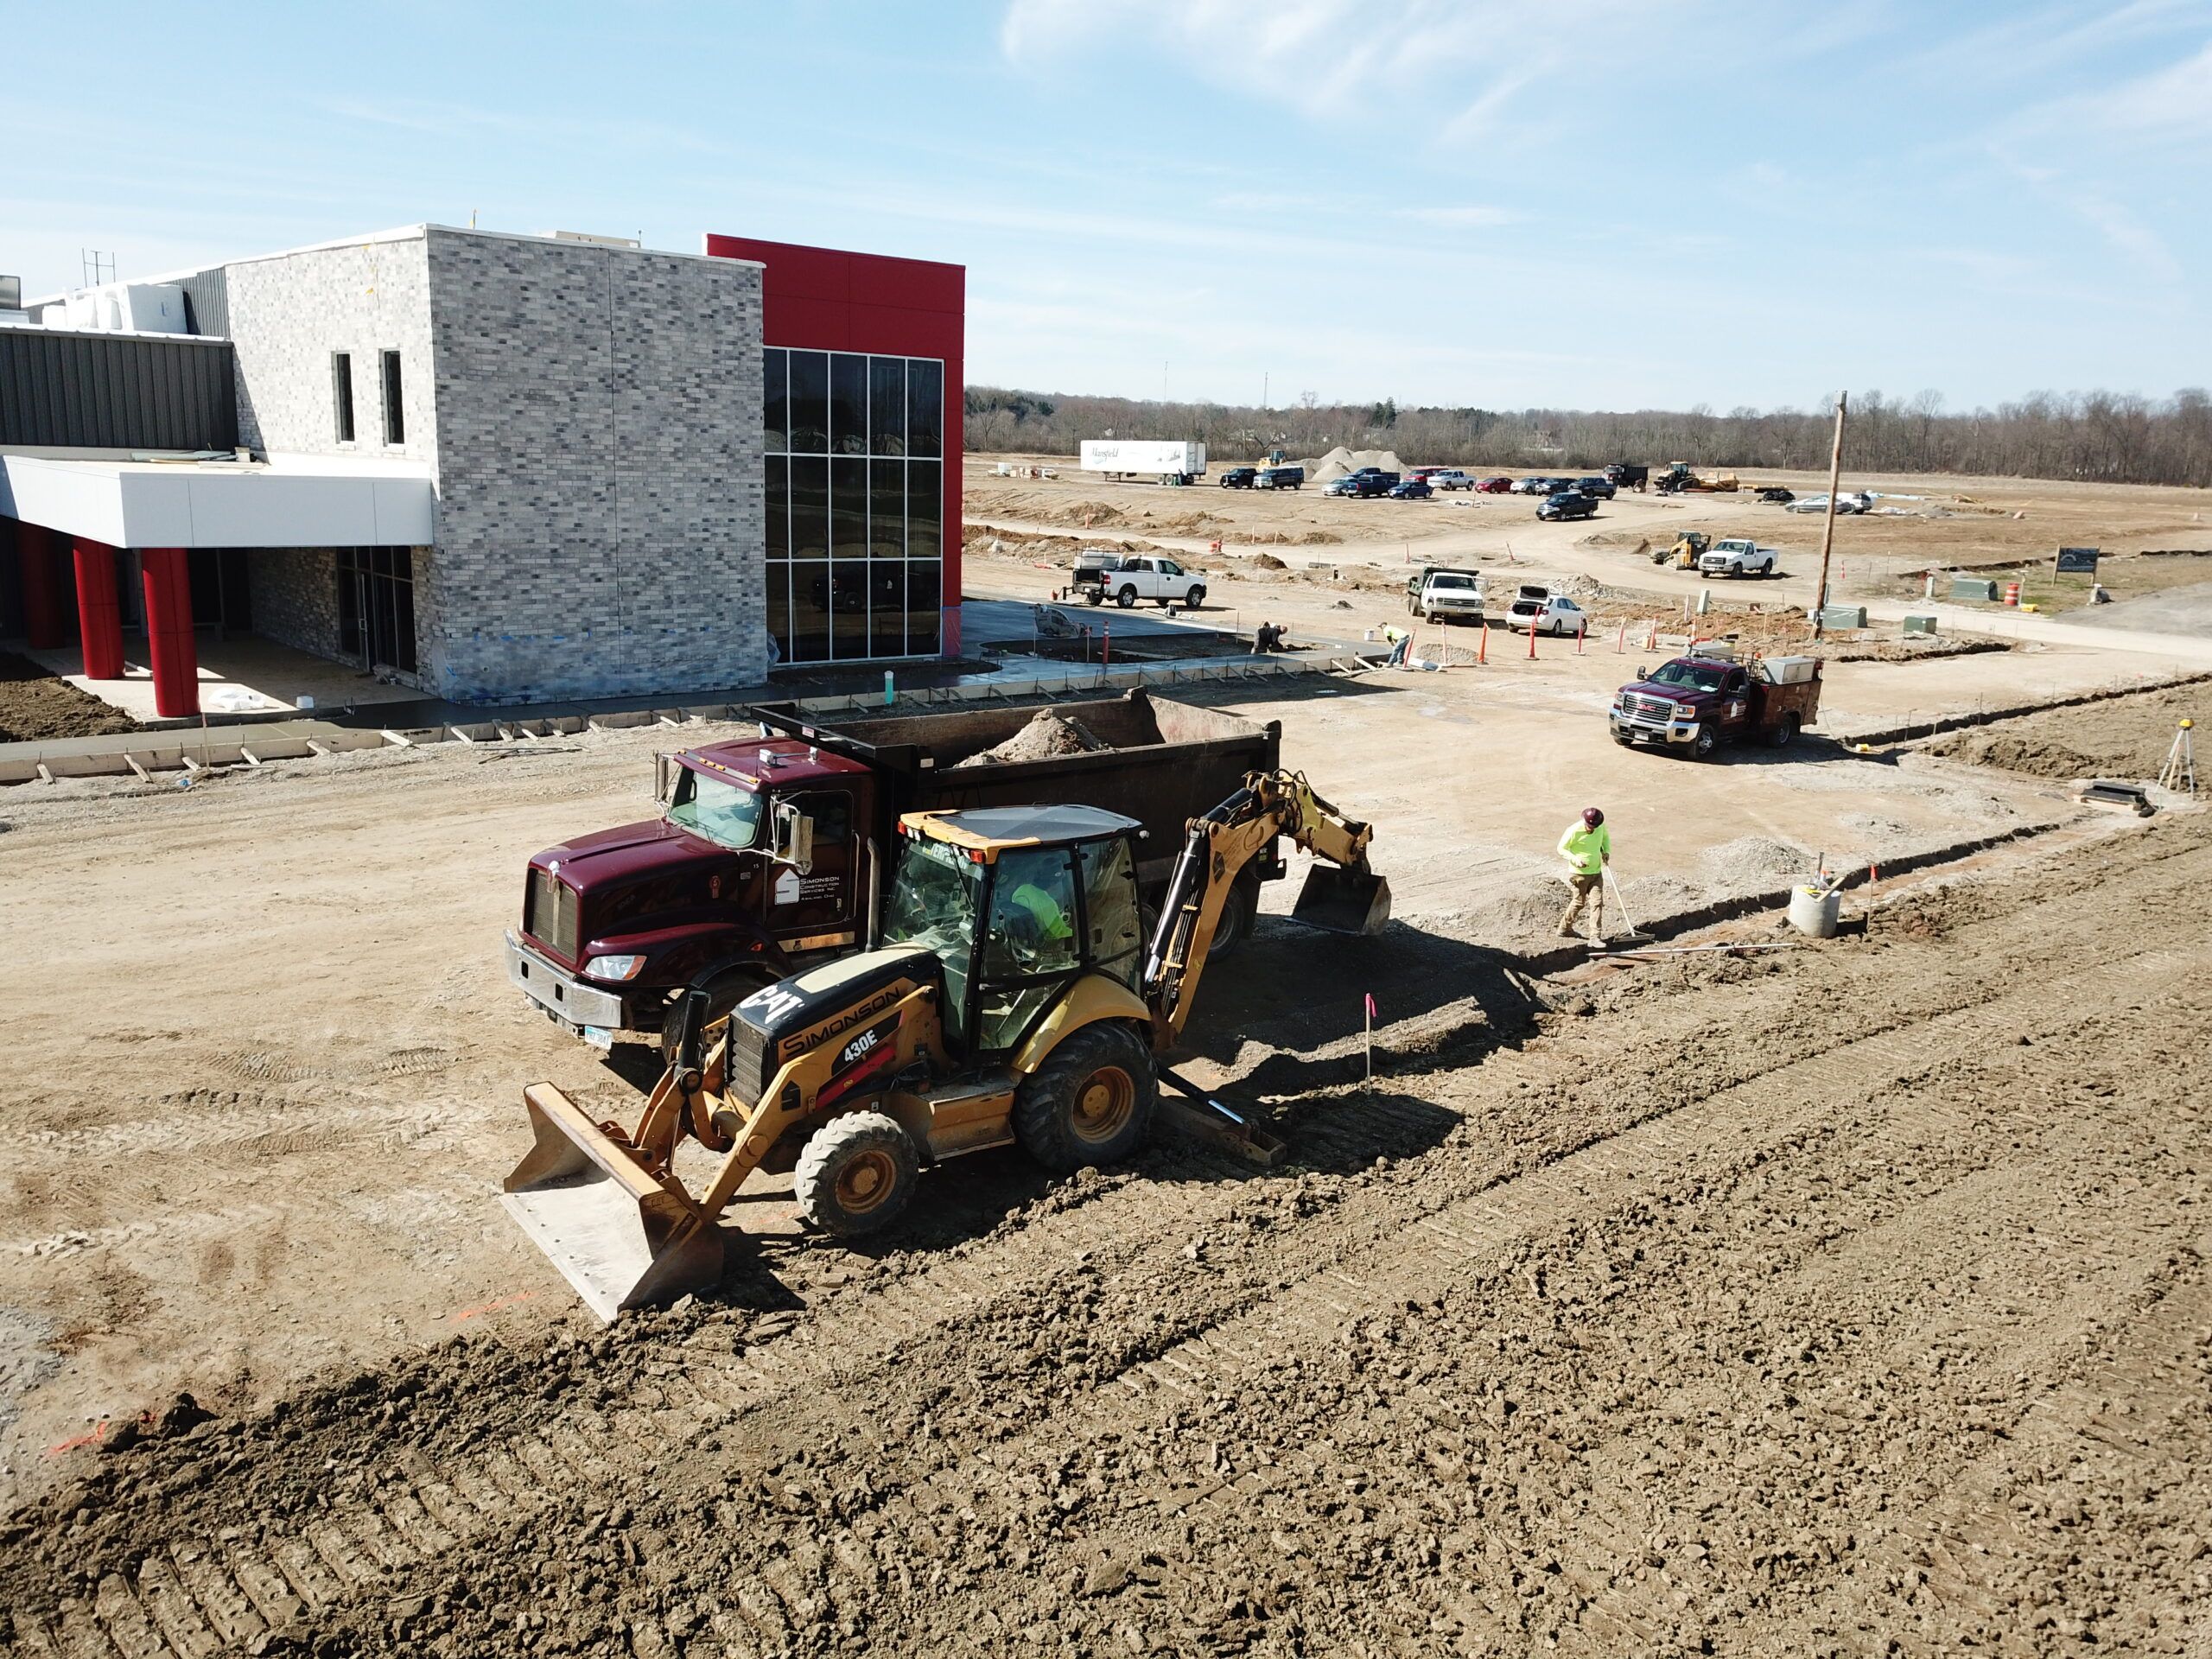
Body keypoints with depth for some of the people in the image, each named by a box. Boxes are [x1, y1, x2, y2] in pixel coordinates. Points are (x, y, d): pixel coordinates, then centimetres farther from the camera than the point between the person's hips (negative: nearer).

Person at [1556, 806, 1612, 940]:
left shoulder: (1601, 826, -5)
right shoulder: (1574, 831, -21)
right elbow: (1561, 849, -12)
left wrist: (1606, 851, 2)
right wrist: (1575, 859, -27)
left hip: (1596, 872, 4)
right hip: (1579, 873, -4)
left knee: (1598, 902, -4)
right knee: (1578, 902, 6)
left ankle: (1596, 936, -2)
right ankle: (1564, 929, 28)